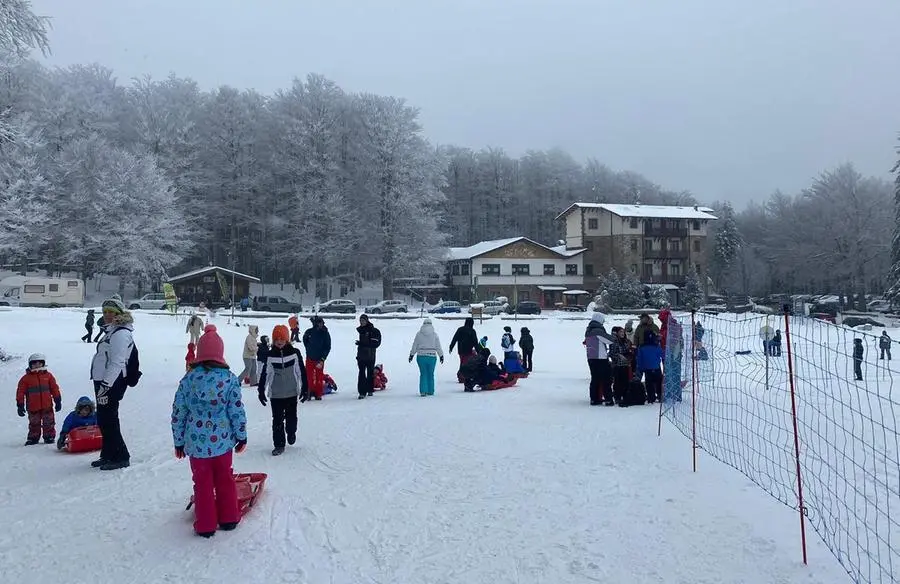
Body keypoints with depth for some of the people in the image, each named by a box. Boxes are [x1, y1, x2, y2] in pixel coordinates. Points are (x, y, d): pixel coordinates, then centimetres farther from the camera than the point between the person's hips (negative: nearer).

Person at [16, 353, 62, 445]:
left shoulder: (48, 375, 4)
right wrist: (20, 405, -2)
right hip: (33, 407, -1)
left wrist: (58, 401, 5)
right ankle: (33, 438, 21)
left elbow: (55, 389, 7)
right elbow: (20, 392, 1)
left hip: (47, 406, 1)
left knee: (49, 424, 5)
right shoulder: (26, 378, -1)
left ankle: (49, 437, 15)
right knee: (34, 425, 10)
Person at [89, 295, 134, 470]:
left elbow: (117, 363, -23)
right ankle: (108, 454, 27)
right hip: (103, 381, 11)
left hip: (111, 383, -11)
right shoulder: (112, 331, 18)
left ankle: (120, 457, 0)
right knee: (103, 420, 16)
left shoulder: (121, 333, -16)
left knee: (108, 420, -7)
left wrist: (105, 384, -26)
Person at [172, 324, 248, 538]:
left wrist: (179, 442, 11)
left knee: (202, 483, 12)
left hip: (196, 442, 0)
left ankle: (205, 525, 19)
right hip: (222, 440, 0)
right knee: (225, 480, 17)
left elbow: (178, 414, -1)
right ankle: (228, 518, 27)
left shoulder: (189, 379, -6)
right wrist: (241, 436, 6)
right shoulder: (229, 378, -8)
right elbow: (237, 411, -6)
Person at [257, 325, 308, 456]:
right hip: (275, 394, 0)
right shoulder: (270, 355, -5)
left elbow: (301, 372, -2)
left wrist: (305, 389, -1)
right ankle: (279, 444, 13)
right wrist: (261, 391, 1)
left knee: (291, 417, 15)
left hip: (292, 392, 0)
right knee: (277, 420, 3)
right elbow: (264, 374, 1)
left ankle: (291, 433, 43)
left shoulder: (295, 353, -7)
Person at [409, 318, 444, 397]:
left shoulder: (419, 334, -1)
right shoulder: (435, 334, -1)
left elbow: (414, 346, 3)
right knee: (431, 374, 10)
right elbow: (438, 347, 3)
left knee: (423, 374, 7)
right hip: (432, 356, 0)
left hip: (421, 357, 0)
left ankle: (423, 391, 0)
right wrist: (441, 356, 13)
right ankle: (430, 391, 16)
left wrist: (411, 355, 13)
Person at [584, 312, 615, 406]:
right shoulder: (598, 330, -15)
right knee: (605, 379, -2)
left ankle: (594, 399, 12)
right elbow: (609, 340, -12)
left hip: (590, 358, 8)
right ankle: (608, 399, -2)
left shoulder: (588, 330, 11)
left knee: (595, 378, 12)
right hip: (600, 358, -8)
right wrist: (614, 336, 6)